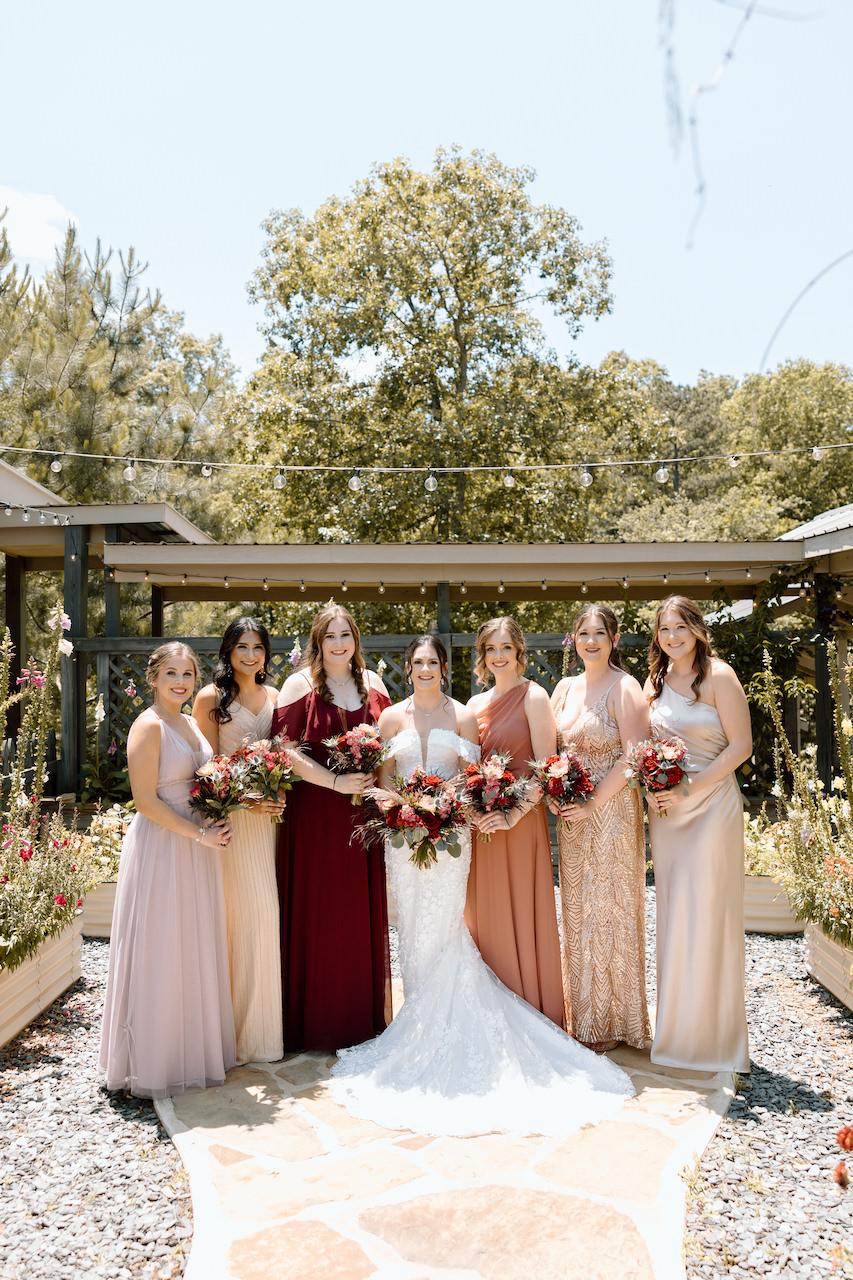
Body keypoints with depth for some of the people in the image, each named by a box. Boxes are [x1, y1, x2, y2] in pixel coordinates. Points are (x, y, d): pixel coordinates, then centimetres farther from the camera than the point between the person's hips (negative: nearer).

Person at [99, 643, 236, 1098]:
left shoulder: (191, 723, 11)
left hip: (198, 846, 8)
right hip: (160, 847, -8)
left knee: (196, 950, 15)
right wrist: (199, 834, -16)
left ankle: (193, 1048, 30)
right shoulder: (149, 725, -13)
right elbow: (145, 799, -17)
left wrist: (215, 822, 2)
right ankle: (154, 1062, 17)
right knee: (160, 953, 2)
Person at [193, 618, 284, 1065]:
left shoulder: (274, 697, 12)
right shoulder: (211, 698, -3)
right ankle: (236, 1029, 11)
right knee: (238, 912, -2)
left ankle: (261, 1022, 21)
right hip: (228, 815, -5)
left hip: (268, 814, 5)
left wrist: (278, 795, 1)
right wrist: (243, 797, -16)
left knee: (267, 908, 6)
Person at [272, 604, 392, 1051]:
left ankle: (364, 1014, 26)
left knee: (363, 912, 11)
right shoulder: (300, 684, -4)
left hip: (363, 813, 4)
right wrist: (337, 782, -17)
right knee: (315, 914, 3)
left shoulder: (373, 683, 10)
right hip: (313, 812, -4)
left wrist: (379, 782, -2)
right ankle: (314, 1022, 18)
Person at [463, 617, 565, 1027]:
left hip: (519, 821, -6)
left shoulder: (533, 696, -5)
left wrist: (514, 814, -18)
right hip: (480, 823, 6)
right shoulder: (476, 703, 13)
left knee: (521, 914, 0)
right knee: (484, 917, 10)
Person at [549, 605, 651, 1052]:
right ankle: (585, 1020, 25)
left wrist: (593, 804, -16)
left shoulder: (624, 688, -10)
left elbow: (633, 757, -16)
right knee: (578, 913, 12)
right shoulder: (565, 688, 10)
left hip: (611, 811, -6)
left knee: (610, 912, 2)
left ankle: (614, 1023, 17)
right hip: (572, 815, 6)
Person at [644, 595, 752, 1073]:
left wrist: (688, 790, -16)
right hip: (666, 810, 5)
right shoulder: (655, 680, 9)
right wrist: (651, 788, -1)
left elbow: (741, 745, -11)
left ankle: (713, 1035, 16)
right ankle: (677, 1028, 23)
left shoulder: (718, 676, -9)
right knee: (673, 914, 10)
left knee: (706, 913, 0)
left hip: (711, 805, -5)